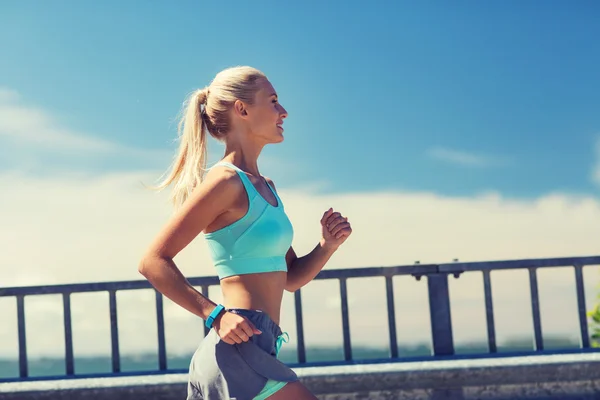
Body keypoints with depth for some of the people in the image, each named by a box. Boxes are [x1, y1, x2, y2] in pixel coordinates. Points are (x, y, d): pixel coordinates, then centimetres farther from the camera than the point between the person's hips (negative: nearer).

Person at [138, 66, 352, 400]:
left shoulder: (265, 187, 18)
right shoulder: (225, 182, -10)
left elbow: (291, 278, 22)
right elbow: (153, 262, -14)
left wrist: (327, 245, 4)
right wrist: (215, 314, -20)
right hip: (240, 351, -10)